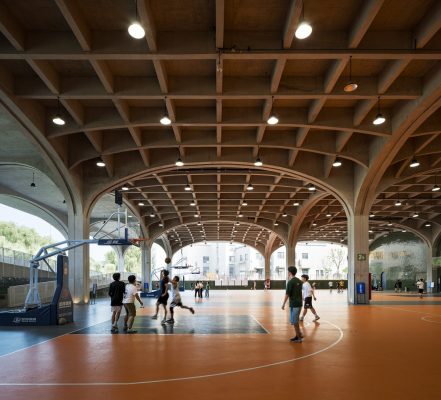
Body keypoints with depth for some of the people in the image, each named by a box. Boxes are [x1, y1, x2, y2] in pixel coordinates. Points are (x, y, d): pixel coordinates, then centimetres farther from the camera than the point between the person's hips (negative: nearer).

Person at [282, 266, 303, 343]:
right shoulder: (299, 281, 8)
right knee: (295, 320, 19)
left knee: (294, 322, 1)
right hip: (299, 303, 8)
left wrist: (283, 304, -7)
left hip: (293, 304, -8)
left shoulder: (290, 282, -15)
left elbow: (287, 294, -14)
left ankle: (299, 337, 7)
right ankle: (299, 335, 22)